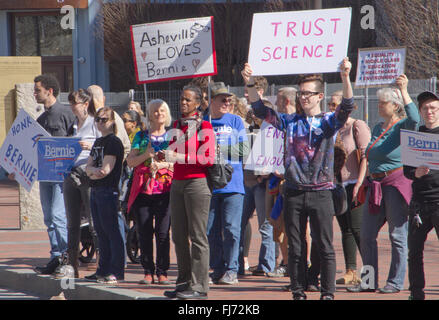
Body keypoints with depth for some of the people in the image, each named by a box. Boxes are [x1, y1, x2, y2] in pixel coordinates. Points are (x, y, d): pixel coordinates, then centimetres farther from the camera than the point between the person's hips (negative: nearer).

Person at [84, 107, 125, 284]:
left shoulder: (114, 142, -9)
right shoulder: (98, 142, 18)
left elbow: (106, 170, -15)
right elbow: (88, 167, 13)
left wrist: (92, 172, -2)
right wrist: (94, 170, -6)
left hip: (109, 191, -9)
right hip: (95, 191, 9)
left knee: (112, 231, -8)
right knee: (101, 232, 12)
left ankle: (117, 272, -7)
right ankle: (103, 270, 18)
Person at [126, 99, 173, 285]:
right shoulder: (141, 136, 13)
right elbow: (130, 162, 7)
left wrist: (164, 164, -14)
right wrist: (146, 155, -10)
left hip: (165, 189, -2)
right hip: (143, 188, 2)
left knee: (163, 233, -6)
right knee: (144, 233, 0)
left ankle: (162, 272, 1)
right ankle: (148, 271, 7)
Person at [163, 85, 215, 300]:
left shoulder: (204, 126, -5)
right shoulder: (177, 125, 15)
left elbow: (209, 158, -11)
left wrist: (182, 157, -19)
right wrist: (168, 154, 3)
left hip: (197, 183, -7)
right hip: (177, 183, 7)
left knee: (198, 237, -7)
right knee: (179, 236, 8)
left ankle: (199, 286, -7)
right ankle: (184, 284, 14)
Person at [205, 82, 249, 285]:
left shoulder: (236, 121, 9)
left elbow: (244, 150, 1)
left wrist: (220, 149, -7)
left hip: (232, 184, -1)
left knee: (231, 228, -6)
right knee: (211, 231, 3)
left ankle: (231, 270, -2)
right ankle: (217, 269, 12)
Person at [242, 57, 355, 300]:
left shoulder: (329, 122, 4)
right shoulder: (290, 122, 13)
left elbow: (346, 107, -13)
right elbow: (260, 110, 8)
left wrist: (345, 77, -28)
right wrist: (250, 83, -6)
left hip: (320, 191, -3)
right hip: (293, 192, 3)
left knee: (325, 247, -2)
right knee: (295, 248, 5)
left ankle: (327, 293, 2)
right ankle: (298, 292, 10)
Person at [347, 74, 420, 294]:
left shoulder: (402, 126, -6)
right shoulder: (378, 128, 18)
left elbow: (414, 120, -30)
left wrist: (404, 91, -29)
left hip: (396, 183, -8)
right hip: (375, 185, 8)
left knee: (397, 235, -1)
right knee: (366, 235, 6)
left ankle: (396, 282, 5)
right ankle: (369, 280, 12)